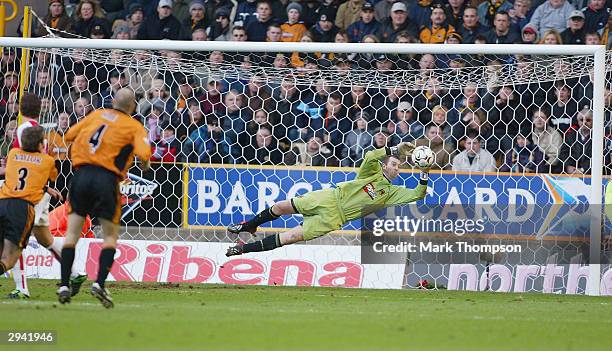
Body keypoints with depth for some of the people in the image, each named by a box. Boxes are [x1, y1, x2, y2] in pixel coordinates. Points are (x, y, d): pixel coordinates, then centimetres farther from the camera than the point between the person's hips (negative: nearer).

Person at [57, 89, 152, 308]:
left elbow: (69, 136, 17)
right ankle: (100, 283, -5)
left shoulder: (97, 114, 14)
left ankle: (64, 286, 3)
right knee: (110, 236, 11)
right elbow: (143, 154, -11)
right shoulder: (134, 127, 4)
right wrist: (145, 164, 11)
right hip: (106, 180, -3)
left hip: (81, 175, 3)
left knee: (72, 233, 10)